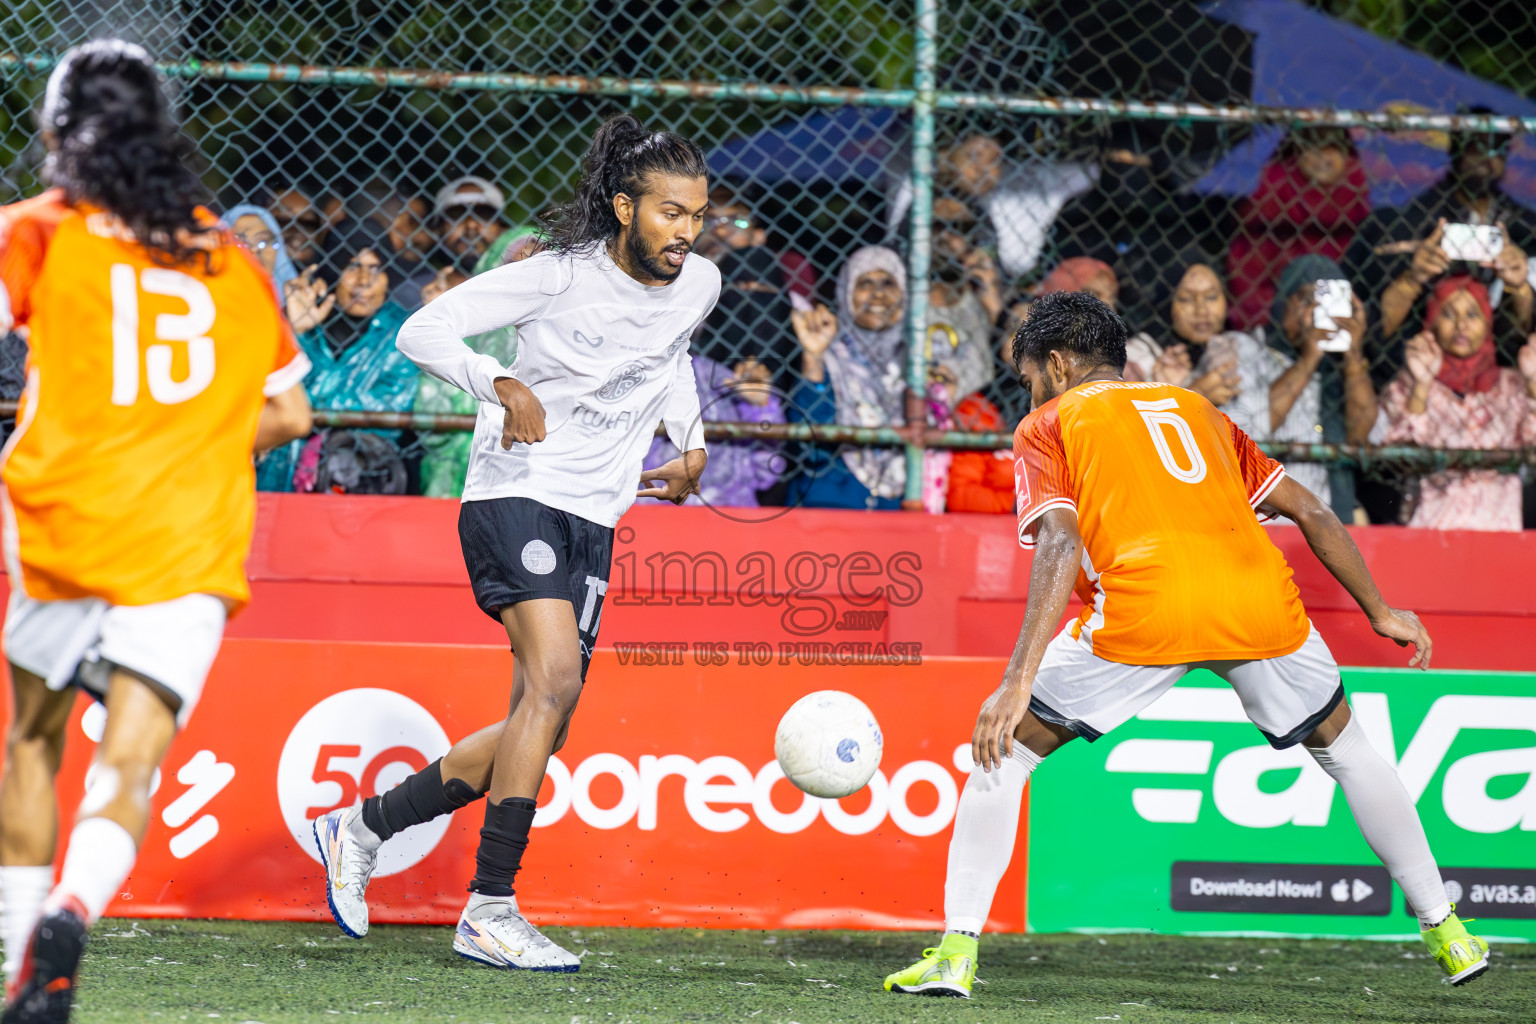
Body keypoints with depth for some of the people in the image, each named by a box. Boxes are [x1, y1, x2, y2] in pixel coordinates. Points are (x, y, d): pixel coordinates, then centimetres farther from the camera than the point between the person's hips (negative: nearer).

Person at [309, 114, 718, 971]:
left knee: (539, 732, 4)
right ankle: (490, 912, -23)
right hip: (517, 493, -7)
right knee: (554, 677, -25)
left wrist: (692, 442, 14)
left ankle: (362, 828, 23)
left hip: (593, 519, 7)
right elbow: (424, 331, -12)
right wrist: (504, 386, -25)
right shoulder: (560, 275, -14)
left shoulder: (700, 284, 4)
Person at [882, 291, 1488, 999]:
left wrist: (1019, 681, -7)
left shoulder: (1049, 424, 18)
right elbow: (1309, 512, 27)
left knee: (1005, 748, 14)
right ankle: (1447, 934, 29)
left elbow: (1061, 546, 0)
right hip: (1260, 596, 4)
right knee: (1343, 747, 29)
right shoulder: (1195, 409, 32)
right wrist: (1380, 613, 36)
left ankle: (956, 953, 7)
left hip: (1141, 608, -4)